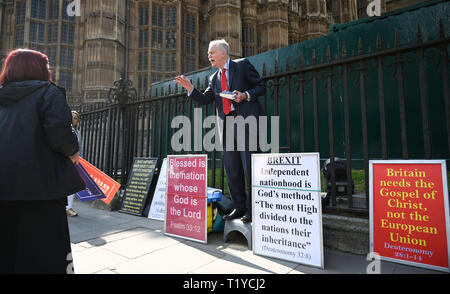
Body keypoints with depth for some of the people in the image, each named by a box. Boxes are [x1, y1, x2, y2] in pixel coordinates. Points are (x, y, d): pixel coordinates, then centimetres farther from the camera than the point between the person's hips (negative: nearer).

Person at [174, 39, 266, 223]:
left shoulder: (243, 65, 7)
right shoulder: (214, 78, 22)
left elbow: (261, 86, 4)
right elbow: (205, 99, 15)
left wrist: (245, 95, -12)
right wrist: (190, 88, 2)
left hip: (246, 121, -6)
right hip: (227, 125, 6)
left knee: (249, 166, -6)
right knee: (231, 169, 7)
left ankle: (252, 209, 5)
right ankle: (239, 207, 19)